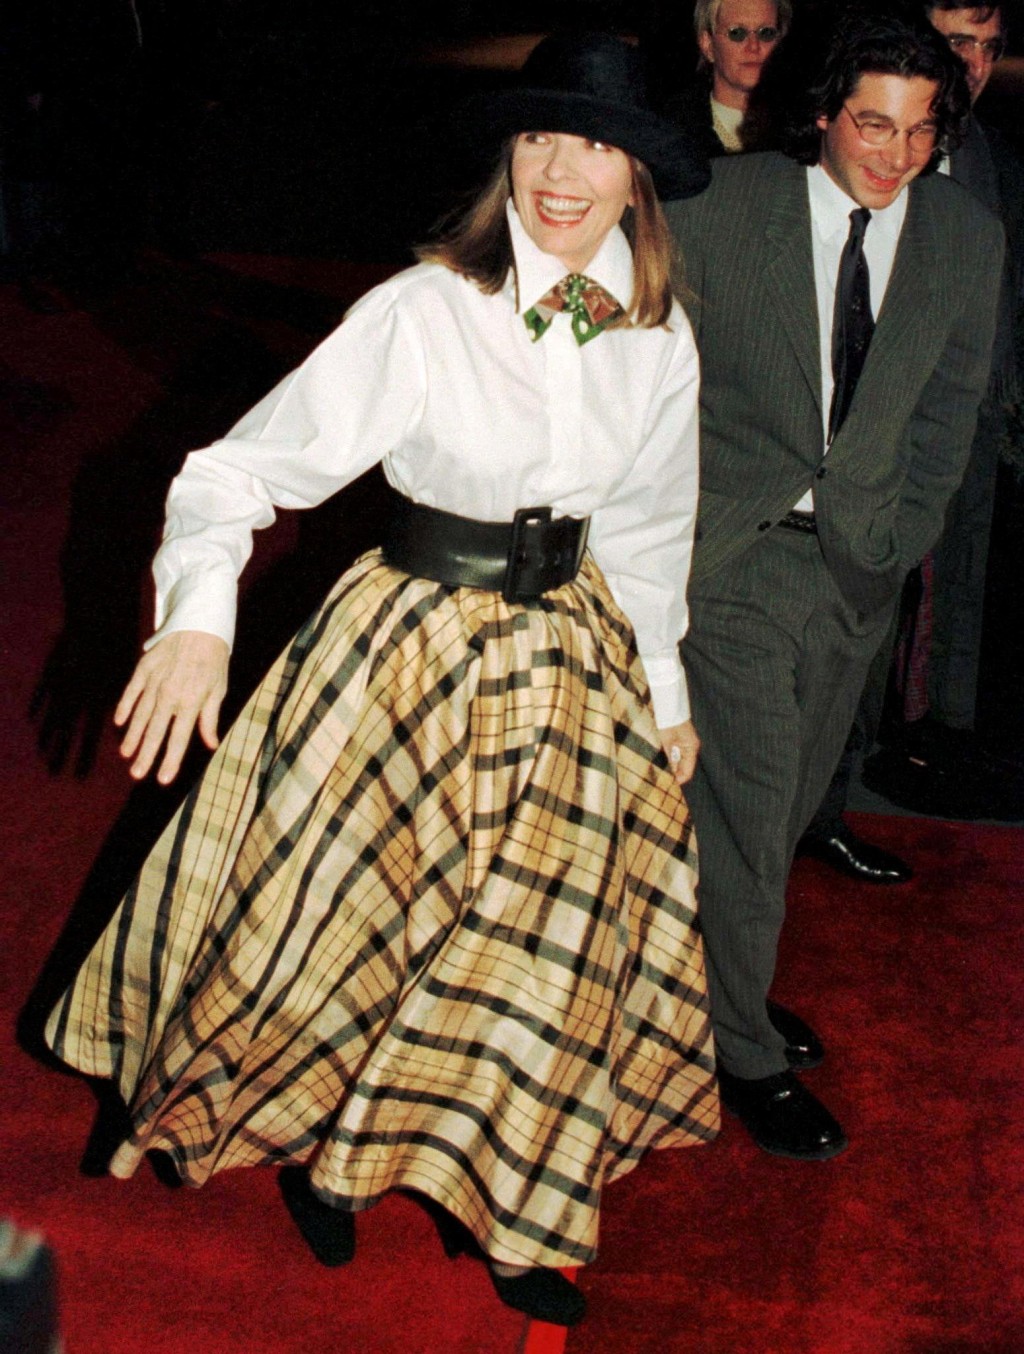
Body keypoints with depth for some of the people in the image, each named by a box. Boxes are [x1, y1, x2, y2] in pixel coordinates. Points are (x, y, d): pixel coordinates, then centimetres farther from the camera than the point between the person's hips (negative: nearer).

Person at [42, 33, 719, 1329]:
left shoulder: (661, 339, -4)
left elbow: (647, 530, 10)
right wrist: (199, 617, -36)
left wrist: (666, 689, 14)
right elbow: (242, 469, -20)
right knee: (357, 905, 10)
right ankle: (322, 1138, 42)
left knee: (547, 929, 12)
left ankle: (493, 1194, 36)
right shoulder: (422, 312, -19)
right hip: (414, 639, -4)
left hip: (574, 659, 4)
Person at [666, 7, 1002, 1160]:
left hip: (857, 558, 4)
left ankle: (712, 973, 35)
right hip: (734, 549, -3)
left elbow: (950, 402, 11)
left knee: (782, 805, 13)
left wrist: (900, 529, 4)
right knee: (743, 808, -1)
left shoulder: (967, 238, 3)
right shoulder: (722, 204, -7)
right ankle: (744, 1052, 15)